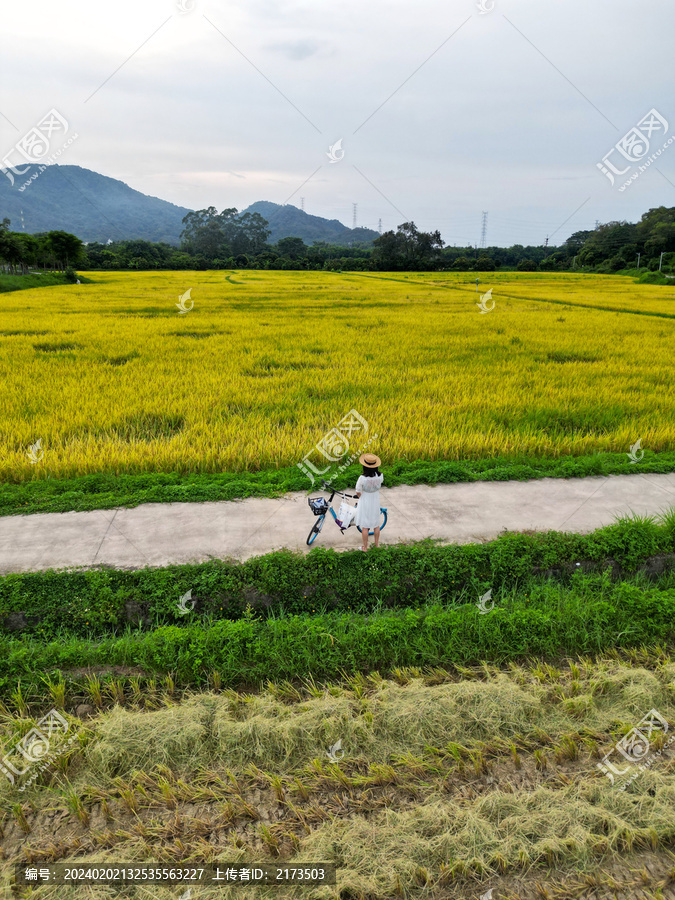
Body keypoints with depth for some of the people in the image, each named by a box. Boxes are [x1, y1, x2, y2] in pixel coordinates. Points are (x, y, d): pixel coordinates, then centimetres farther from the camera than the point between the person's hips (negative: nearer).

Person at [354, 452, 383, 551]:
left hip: (365, 503, -4)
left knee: (364, 526, 12)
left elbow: (358, 492, -16)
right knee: (376, 524, 22)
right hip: (376, 502, 4)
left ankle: (365, 547, 24)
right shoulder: (380, 476, -18)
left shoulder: (362, 478, -29)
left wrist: (361, 498, 5)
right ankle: (376, 544, 37)